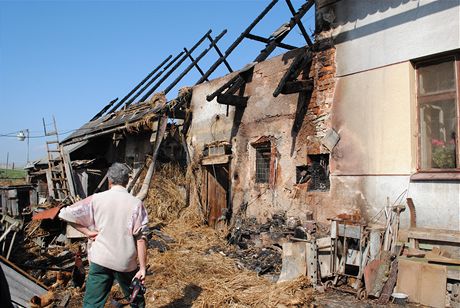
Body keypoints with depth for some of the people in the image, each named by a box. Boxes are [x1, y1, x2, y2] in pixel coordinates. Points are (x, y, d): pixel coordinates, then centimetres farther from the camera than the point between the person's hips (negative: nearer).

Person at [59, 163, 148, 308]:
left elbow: (65, 214, -2)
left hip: (100, 260, 0)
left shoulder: (96, 199, -3)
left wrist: (87, 231, 1)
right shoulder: (136, 203, -7)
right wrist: (142, 268, -5)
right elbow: (141, 238, -10)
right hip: (126, 263, 0)